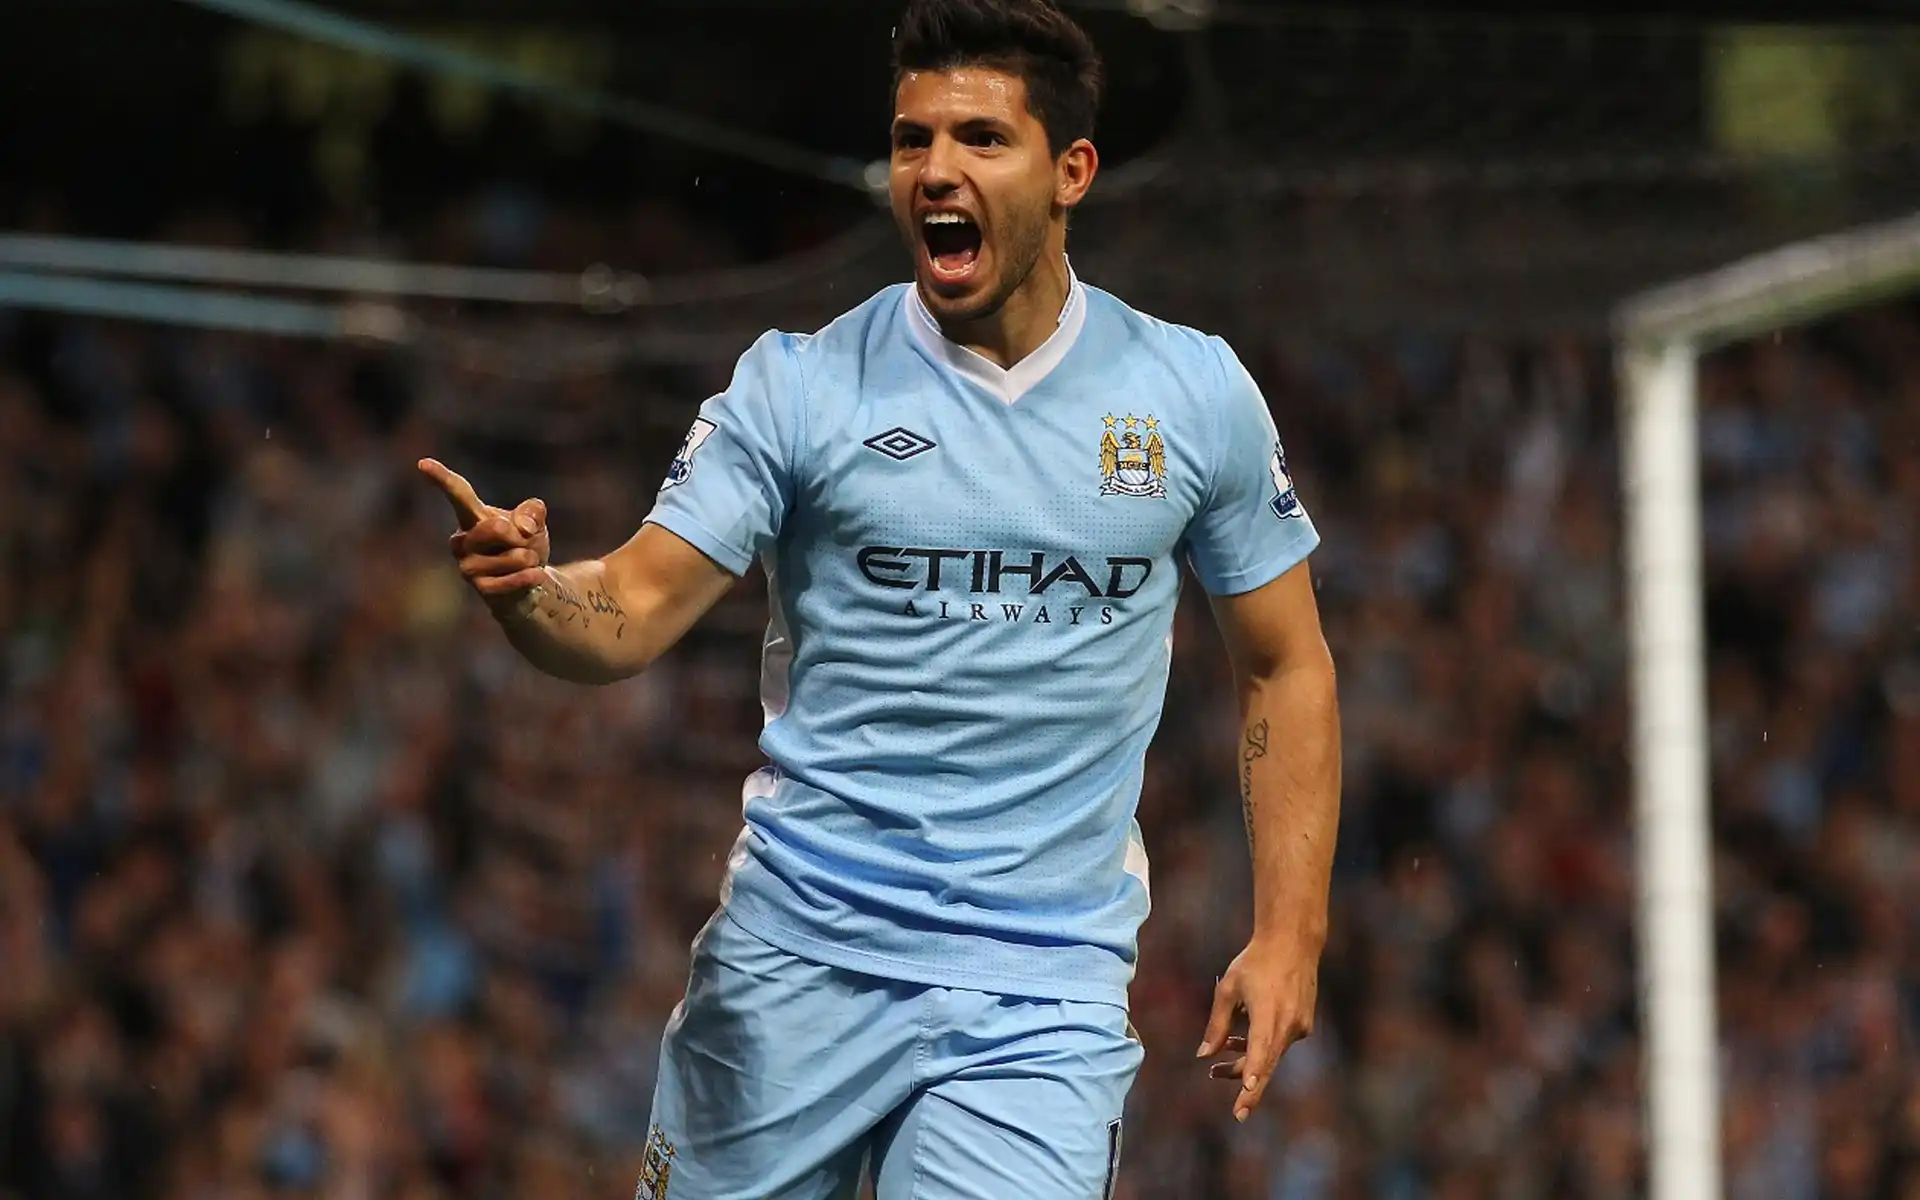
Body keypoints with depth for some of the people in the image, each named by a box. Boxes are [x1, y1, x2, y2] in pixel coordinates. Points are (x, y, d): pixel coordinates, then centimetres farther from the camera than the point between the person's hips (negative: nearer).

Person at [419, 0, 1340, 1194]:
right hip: (798, 954, 0)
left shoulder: (1196, 393, 4)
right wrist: (525, 589, -29)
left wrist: (1289, 932, 3)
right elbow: (630, 616, -5)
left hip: (1042, 992, 0)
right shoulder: (800, 386, -1)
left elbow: (1285, 665, 12)